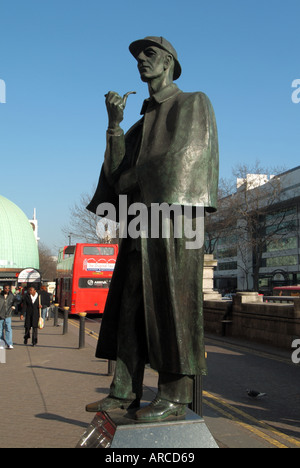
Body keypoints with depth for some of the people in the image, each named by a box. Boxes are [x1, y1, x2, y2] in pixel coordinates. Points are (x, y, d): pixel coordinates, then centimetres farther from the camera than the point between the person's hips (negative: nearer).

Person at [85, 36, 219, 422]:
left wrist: (131, 179, -3)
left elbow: (183, 155, -9)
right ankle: (124, 390, 3)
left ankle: (175, 396, -5)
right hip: (140, 220, 7)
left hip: (173, 215, -7)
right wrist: (114, 122, 5)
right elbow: (118, 170, 14)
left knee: (170, 303, -9)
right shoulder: (141, 124, 27)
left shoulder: (195, 103, 7)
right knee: (129, 304, 1)